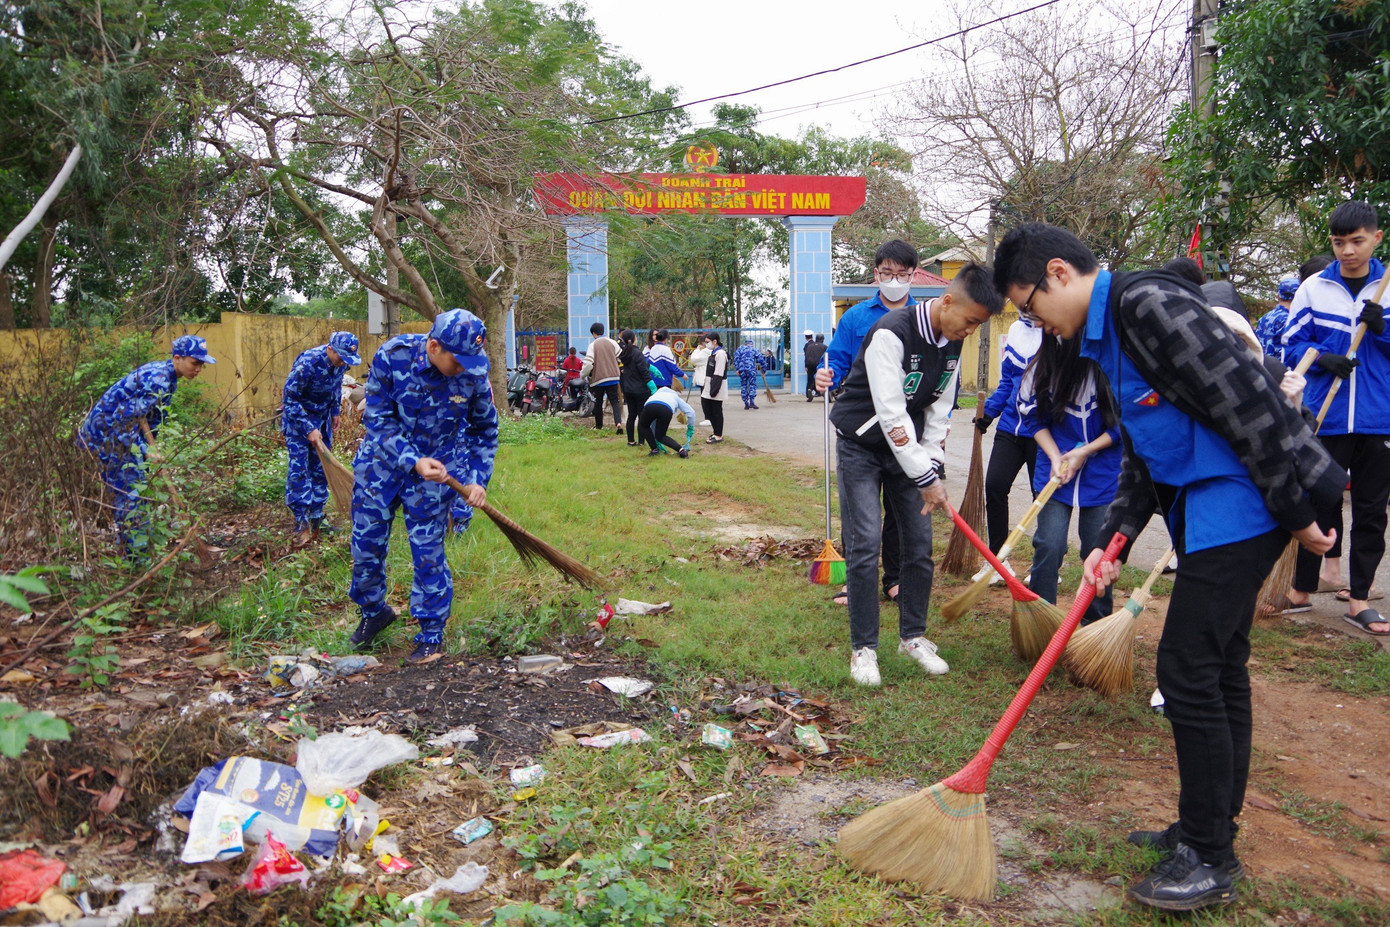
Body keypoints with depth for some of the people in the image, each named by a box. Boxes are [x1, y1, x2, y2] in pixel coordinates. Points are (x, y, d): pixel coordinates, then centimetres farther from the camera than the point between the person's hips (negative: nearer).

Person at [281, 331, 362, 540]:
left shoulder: (341, 361, -11)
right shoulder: (307, 363, -31)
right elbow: (289, 399, -25)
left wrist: (335, 411, 13)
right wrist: (308, 429, -24)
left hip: (322, 416, 6)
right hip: (298, 417, -6)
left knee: (321, 467, 8)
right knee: (299, 468, -9)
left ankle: (316, 517, 16)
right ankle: (302, 521, -4)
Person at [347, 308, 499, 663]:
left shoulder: (474, 374, -18)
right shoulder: (392, 355, -22)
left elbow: (485, 430, -1)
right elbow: (378, 418, -17)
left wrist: (478, 479, -8)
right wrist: (413, 461, -28)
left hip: (436, 469, -1)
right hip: (382, 459, 1)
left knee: (428, 552, -2)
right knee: (366, 543, 9)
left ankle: (431, 636, 15)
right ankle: (373, 611, 37)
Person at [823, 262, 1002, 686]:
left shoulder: (952, 343, -2)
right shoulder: (892, 333, -26)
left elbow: (939, 409, 5)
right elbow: (890, 414, -28)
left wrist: (931, 466, -4)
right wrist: (926, 478, -25)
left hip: (908, 447, 7)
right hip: (862, 445, -6)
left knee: (920, 544, 4)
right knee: (865, 544, -10)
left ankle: (913, 635, 20)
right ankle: (863, 647, 2)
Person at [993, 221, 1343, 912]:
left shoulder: (1150, 304, -17)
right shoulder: (1106, 334, 16)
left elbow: (1247, 403, -20)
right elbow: (1141, 456, 17)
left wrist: (1296, 512, -16)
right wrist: (1113, 540, 6)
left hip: (1238, 509, -10)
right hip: (1212, 516, 10)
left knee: (1187, 670, -6)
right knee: (1218, 669, 16)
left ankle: (1210, 860, 7)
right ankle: (1211, 827, 29)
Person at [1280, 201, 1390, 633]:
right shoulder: (1313, 288, 2)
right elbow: (1293, 342, 3)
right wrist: (1322, 359, -16)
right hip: (1326, 417, -1)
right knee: (1320, 504, 6)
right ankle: (1302, 588, 19)